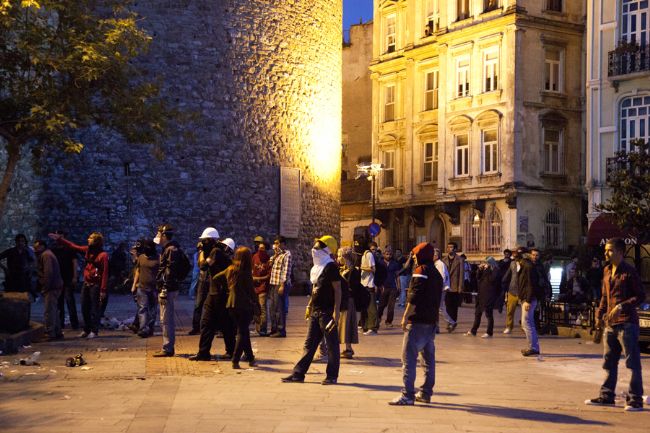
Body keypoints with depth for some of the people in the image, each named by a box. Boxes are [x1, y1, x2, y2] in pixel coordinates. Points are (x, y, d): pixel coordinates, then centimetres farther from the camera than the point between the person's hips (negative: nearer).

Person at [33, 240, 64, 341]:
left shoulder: (46, 255, -12)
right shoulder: (47, 254, 21)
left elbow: (48, 273, -22)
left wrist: (45, 288, -20)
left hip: (51, 288, -11)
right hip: (55, 287, 11)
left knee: (49, 311, -11)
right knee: (53, 311, 16)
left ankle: (50, 334, -12)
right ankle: (57, 332, 22)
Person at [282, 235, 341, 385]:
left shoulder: (331, 267, -11)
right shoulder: (318, 267, 14)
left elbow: (337, 289, -15)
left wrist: (336, 311, -20)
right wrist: (309, 306, 19)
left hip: (327, 311, -9)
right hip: (315, 311, 9)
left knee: (332, 344, 1)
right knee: (309, 344, 10)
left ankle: (332, 376, 8)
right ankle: (298, 374, 14)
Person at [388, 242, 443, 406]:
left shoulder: (420, 271, -10)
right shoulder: (436, 273, 17)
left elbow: (414, 296, -18)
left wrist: (405, 316, -14)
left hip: (417, 321, -9)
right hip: (432, 321, 9)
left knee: (409, 357, -9)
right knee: (429, 358, 12)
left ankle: (407, 395, -14)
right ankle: (426, 393, 17)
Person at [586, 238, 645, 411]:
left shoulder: (629, 272, -9)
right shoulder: (607, 271, 14)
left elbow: (640, 296, -12)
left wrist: (621, 307, -22)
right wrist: (599, 315, 13)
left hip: (627, 323, -8)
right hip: (610, 324, 8)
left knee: (632, 362, -3)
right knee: (609, 361, 14)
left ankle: (635, 399, 1)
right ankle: (606, 396, 24)